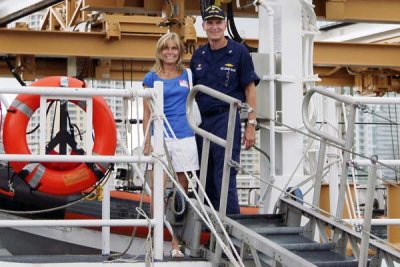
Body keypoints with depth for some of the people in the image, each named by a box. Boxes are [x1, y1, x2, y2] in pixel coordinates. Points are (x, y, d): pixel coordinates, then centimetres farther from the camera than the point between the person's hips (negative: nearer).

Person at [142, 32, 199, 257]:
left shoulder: (187, 75, 11)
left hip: (184, 137, 2)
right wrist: (147, 142, -2)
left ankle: (176, 244, 9)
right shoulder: (152, 78, 6)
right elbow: (147, 112, 5)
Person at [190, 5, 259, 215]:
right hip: (201, 121, 6)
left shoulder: (238, 52, -1)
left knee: (225, 178, -11)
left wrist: (251, 125, -9)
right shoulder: (198, 55, 12)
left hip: (226, 119, -6)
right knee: (206, 179, 9)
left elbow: (250, 89, -2)